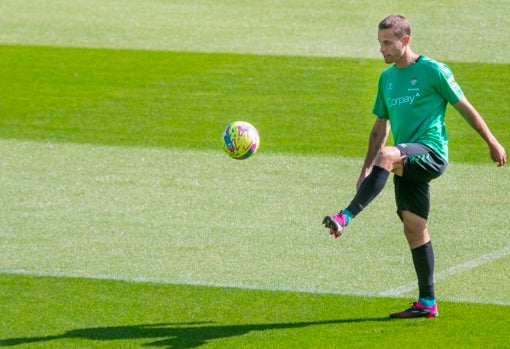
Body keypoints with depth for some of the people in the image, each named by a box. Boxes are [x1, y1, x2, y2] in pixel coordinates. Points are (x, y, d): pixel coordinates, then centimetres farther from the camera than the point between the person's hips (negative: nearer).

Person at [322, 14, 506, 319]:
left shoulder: (433, 71, -4)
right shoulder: (387, 78, 16)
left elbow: (465, 108, 1)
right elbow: (381, 126, 23)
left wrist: (493, 143, 3)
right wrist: (366, 170, 18)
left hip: (431, 153, -8)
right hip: (407, 162, 8)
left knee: (386, 155, -35)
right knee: (414, 228, 7)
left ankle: (347, 217, -42)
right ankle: (427, 303, 11)